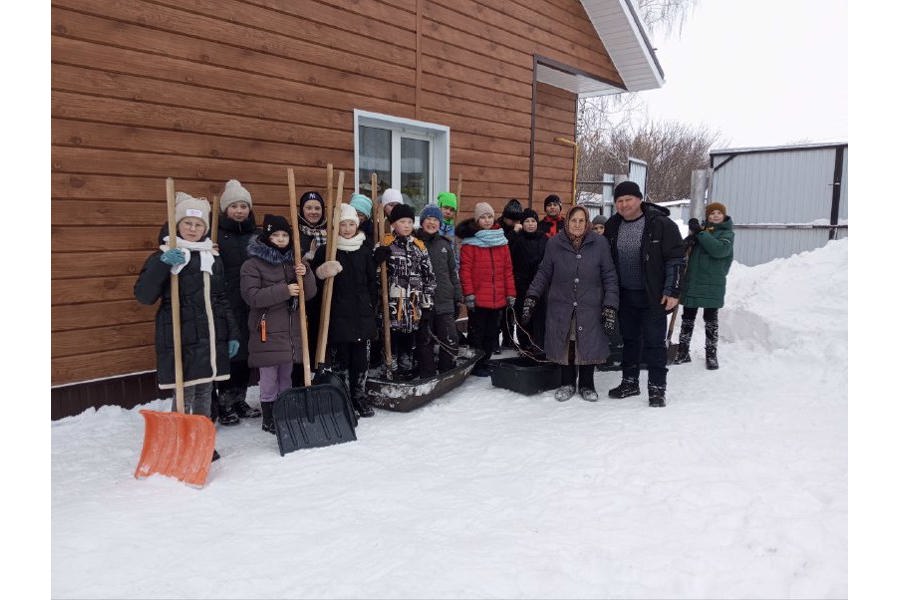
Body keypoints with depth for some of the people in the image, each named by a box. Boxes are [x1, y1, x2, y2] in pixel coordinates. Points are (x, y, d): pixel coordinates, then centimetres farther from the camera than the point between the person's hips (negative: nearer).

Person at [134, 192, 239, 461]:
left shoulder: (213, 257, 13)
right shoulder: (165, 256, -3)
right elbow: (144, 295, -13)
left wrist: (232, 334, 13)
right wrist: (163, 264, -26)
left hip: (211, 337, 5)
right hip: (180, 338, -5)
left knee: (205, 393, 13)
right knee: (185, 395, -3)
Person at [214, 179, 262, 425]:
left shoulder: (256, 235, 13)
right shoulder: (216, 234, -2)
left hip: (252, 306, 5)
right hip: (227, 305, -5)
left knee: (246, 353, 11)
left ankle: (239, 401, 24)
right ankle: (224, 405, 11)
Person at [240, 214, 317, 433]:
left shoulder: (294, 261, 12)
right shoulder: (252, 264, -5)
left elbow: (309, 293, 8)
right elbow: (251, 296, -16)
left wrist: (306, 274, -12)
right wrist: (284, 291, -21)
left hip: (292, 329, 5)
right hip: (267, 329, -5)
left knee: (286, 376, 15)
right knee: (269, 377, 1)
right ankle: (268, 419, 15)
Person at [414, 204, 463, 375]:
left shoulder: (445, 244, 12)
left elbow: (453, 273, 16)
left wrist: (458, 298, 14)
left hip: (445, 302, 3)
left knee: (451, 341, -1)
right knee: (426, 343, 6)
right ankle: (427, 378, 18)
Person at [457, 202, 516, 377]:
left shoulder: (501, 241, 10)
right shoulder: (470, 242, -5)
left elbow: (508, 269, 10)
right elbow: (465, 270, -9)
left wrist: (510, 293, 6)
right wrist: (468, 294, -15)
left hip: (498, 298, 5)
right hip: (478, 299, -5)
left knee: (492, 333, 13)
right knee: (477, 333, 4)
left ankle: (484, 361, 26)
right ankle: (476, 365, 16)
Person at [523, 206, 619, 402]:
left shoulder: (600, 243, -5)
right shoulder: (554, 243, -3)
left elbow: (609, 277, -2)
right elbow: (544, 273, 6)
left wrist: (610, 307, -7)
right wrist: (532, 297, -2)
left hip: (590, 307, -1)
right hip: (561, 306, 1)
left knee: (588, 346, 6)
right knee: (565, 344, 9)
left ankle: (586, 385, 26)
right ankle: (567, 383, 28)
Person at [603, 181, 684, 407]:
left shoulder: (661, 224, -11)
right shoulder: (613, 226, 5)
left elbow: (675, 259, -10)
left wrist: (672, 291, -14)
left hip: (653, 296, -5)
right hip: (625, 295, 5)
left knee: (654, 342, 0)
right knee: (629, 339, 15)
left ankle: (657, 388, 10)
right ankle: (629, 382, 28)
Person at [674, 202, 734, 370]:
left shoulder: (727, 233, -1)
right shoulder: (701, 229, 11)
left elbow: (719, 249, -22)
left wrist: (700, 233, -20)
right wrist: (691, 237, -15)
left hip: (712, 285, -3)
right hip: (692, 282, 4)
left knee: (711, 320, 6)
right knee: (687, 318, 9)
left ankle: (711, 355, 16)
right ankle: (683, 352, 19)